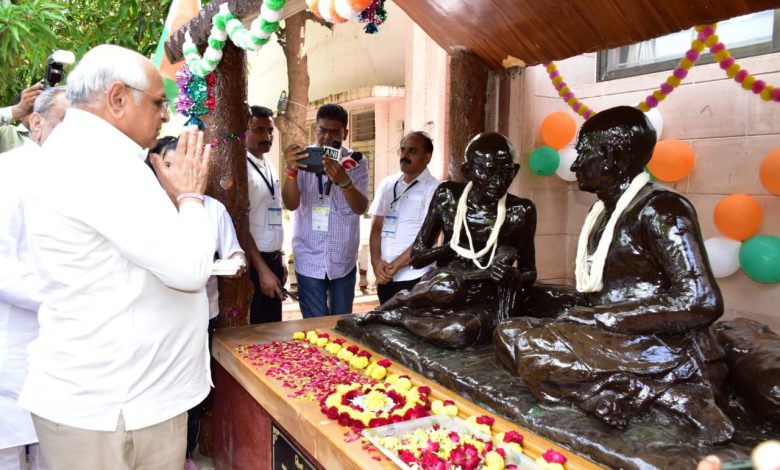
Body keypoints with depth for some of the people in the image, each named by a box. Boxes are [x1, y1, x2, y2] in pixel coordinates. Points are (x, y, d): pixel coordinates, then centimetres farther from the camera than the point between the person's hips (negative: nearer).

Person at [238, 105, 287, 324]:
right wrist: (263, 269, -19)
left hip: (272, 259, 8)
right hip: (255, 262, -8)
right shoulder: (242, 168, -15)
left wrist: (279, 259, 17)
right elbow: (241, 227, -17)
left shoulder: (270, 166, 11)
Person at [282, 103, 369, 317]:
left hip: (343, 261, 1)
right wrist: (291, 171, -33)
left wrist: (343, 180, -34)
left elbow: (361, 208, -15)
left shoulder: (356, 162, -2)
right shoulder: (302, 159, -3)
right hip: (309, 261, -1)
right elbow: (291, 204, -14)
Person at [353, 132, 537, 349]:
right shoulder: (447, 196, -5)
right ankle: (390, 306, -9)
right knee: (447, 286, -39)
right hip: (443, 288, 1)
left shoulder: (520, 211, -8)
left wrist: (511, 276, -18)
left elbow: (529, 271, 5)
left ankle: (391, 315, -14)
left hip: (486, 298, 0)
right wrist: (453, 246, -17)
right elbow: (416, 256, 0)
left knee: (461, 333, -37)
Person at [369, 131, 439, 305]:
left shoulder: (433, 188, -7)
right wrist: (376, 261, -6)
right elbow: (376, 227, 8)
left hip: (415, 278, -5)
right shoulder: (387, 184, 9)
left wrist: (396, 265, -11)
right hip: (385, 276, 5)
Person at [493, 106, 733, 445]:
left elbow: (702, 302, -23)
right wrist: (562, 313, -3)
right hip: (619, 338, 9)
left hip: (668, 351, -9)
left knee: (529, 350, -27)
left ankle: (672, 398, -15)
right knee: (507, 334, -6)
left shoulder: (659, 210, -12)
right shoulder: (603, 211, 14)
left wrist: (596, 317, -21)